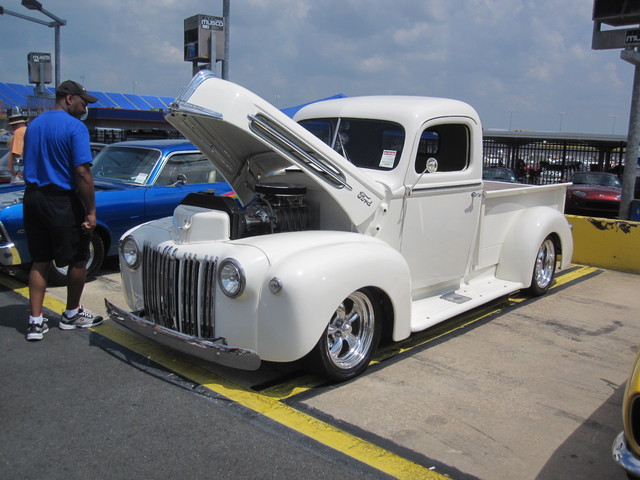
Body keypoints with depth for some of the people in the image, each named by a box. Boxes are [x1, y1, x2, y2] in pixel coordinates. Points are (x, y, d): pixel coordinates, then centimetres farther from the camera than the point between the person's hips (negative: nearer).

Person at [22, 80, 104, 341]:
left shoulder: (33, 125, 12)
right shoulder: (75, 127, -12)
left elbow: (29, 165, 17)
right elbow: (82, 173, -18)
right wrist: (91, 212, -16)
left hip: (32, 198, 7)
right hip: (62, 201, -7)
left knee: (39, 261, 12)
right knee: (78, 260, 9)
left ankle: (35, 321, 11)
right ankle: (71, 314, 22)